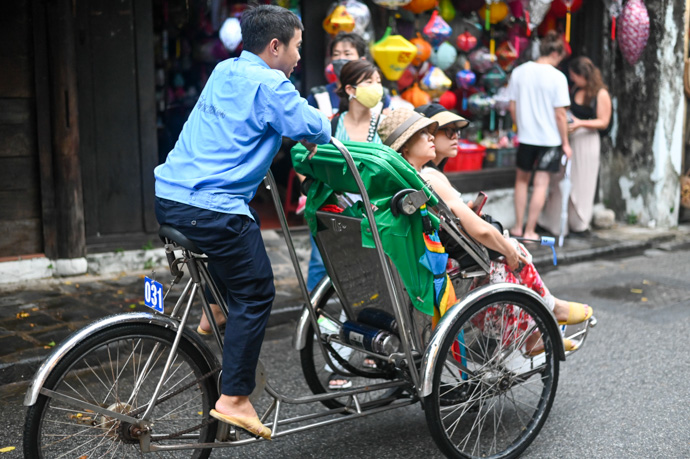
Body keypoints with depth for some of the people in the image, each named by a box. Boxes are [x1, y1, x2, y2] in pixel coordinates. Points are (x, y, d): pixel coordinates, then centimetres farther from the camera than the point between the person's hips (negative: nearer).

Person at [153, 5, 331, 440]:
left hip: (169, 195, 9)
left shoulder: (224, 72, 19)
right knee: (256, 293, 1)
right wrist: (323, 118, 11)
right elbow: (315, 129, -11)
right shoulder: (269, 85, -6)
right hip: (212, 207, -9)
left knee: (247, 222, 34)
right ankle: (234, 399, 2)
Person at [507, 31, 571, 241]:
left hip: (526, 136, 4)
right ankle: (530, 231, 6)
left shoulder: (519, 72, -1)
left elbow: (512, 107, 4)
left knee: (522, 179, 19)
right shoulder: (557, 77, -12)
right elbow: (559, 114, -12)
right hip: (550, 137, -3)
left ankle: (518, 227, 22)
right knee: (541, 184, 4)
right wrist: (565, 142, -2)